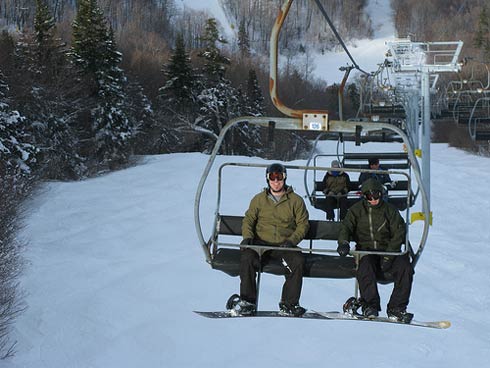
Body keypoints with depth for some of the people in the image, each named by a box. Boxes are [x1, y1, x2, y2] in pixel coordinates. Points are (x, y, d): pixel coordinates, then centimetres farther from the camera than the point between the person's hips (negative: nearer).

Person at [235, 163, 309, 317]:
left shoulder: (296, 200, 9)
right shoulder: (259, 199, 13)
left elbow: (303, 224, 6)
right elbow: (248, 220, 12)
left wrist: (292, 241, -11)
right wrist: (248, 236, -8)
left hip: (284, 245, -1)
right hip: (261, 243, 1)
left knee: (298, 260, -31)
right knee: (247, 256, -31)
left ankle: (288, 304, -21)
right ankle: (247, 301, -22)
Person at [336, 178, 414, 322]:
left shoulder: (389, 210, 7)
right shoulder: (357, 210, 9)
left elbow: (398, 234, 1)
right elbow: (346, 227, -3)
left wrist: (388, 256, -13)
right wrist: (343, 242, -27)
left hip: (388, 251, 1)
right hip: (365, 252, -1)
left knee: (405, 268, -25)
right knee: (365, 267, -35)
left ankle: (396, 308, -18)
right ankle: (369, 306, -28)